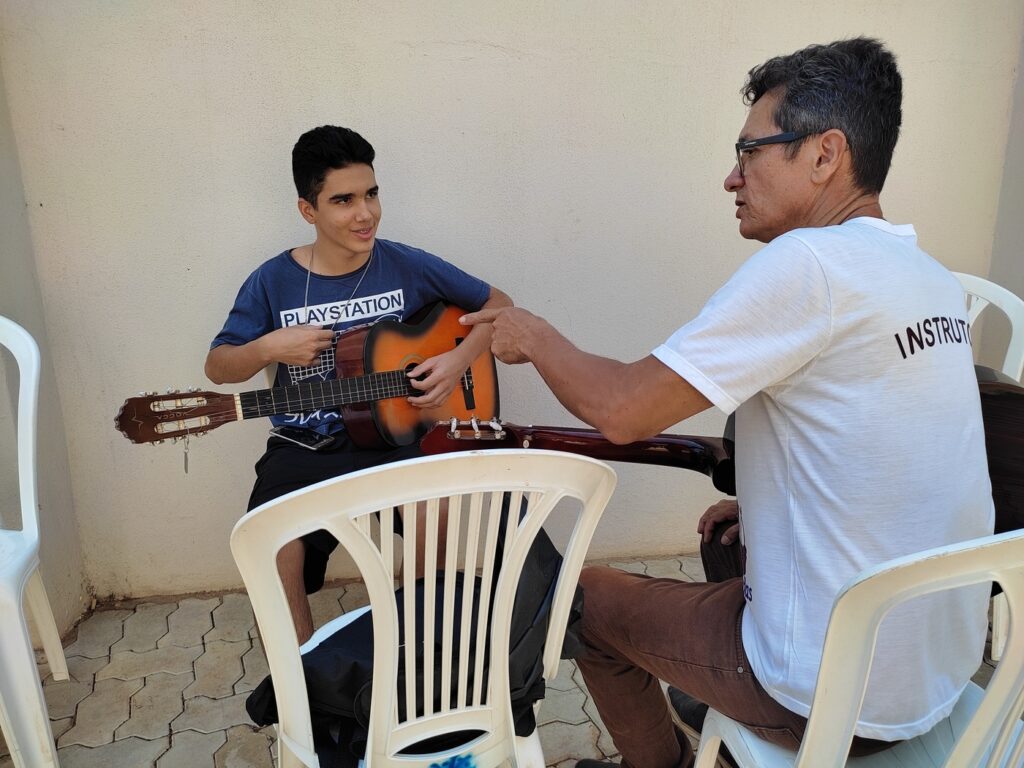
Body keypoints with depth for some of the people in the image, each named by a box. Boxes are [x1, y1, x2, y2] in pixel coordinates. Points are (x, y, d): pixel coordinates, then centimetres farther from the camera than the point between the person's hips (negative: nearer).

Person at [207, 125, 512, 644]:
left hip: (394, 432, 0)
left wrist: (461, 359, -7)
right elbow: (217, 367, 8)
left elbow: (498, 304, 9)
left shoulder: (408, 267, 0)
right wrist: (269, 347, -13)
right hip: (305, 445, 1)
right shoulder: (274, 281, 1)